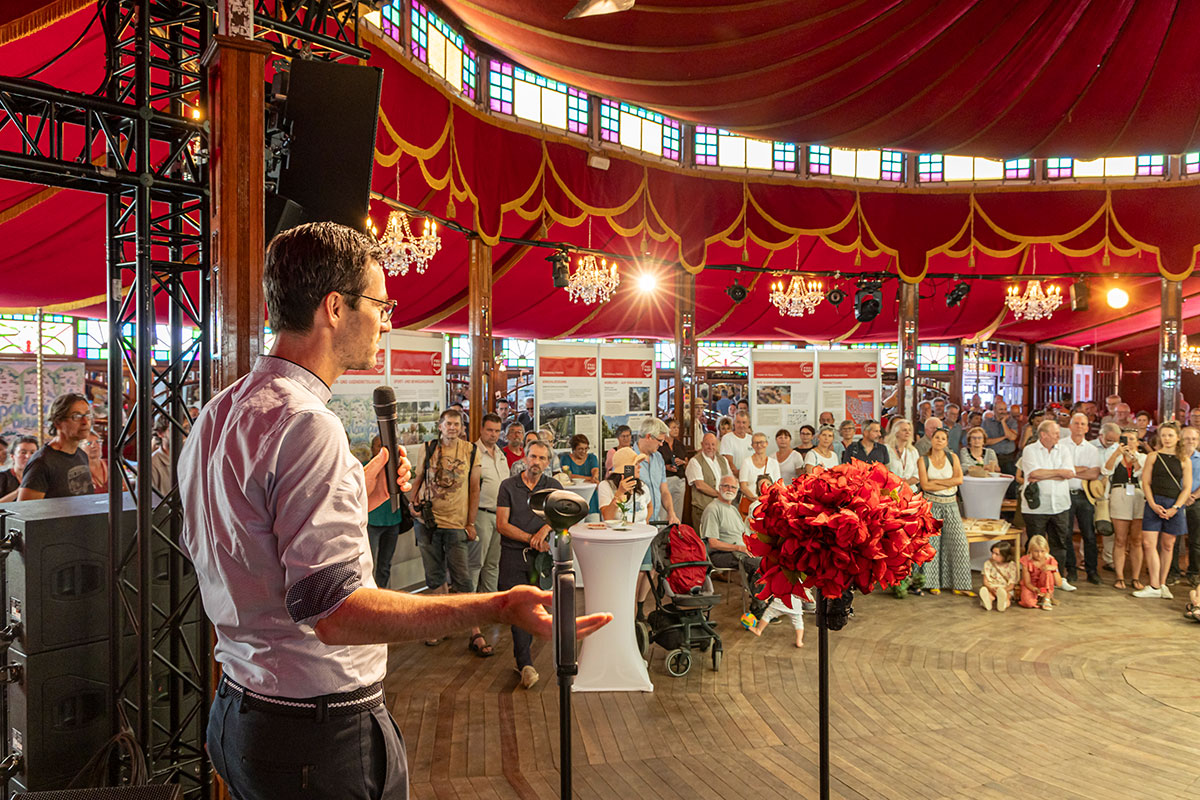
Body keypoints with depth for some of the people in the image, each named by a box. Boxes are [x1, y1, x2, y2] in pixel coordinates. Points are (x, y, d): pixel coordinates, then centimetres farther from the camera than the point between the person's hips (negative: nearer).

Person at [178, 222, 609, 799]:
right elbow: (332, 610, -30)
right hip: (321, 729, -9)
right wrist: (497, 608, -33)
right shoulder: (306, 425, -25)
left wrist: (354, 497, 17)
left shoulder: (214, 416, 8)